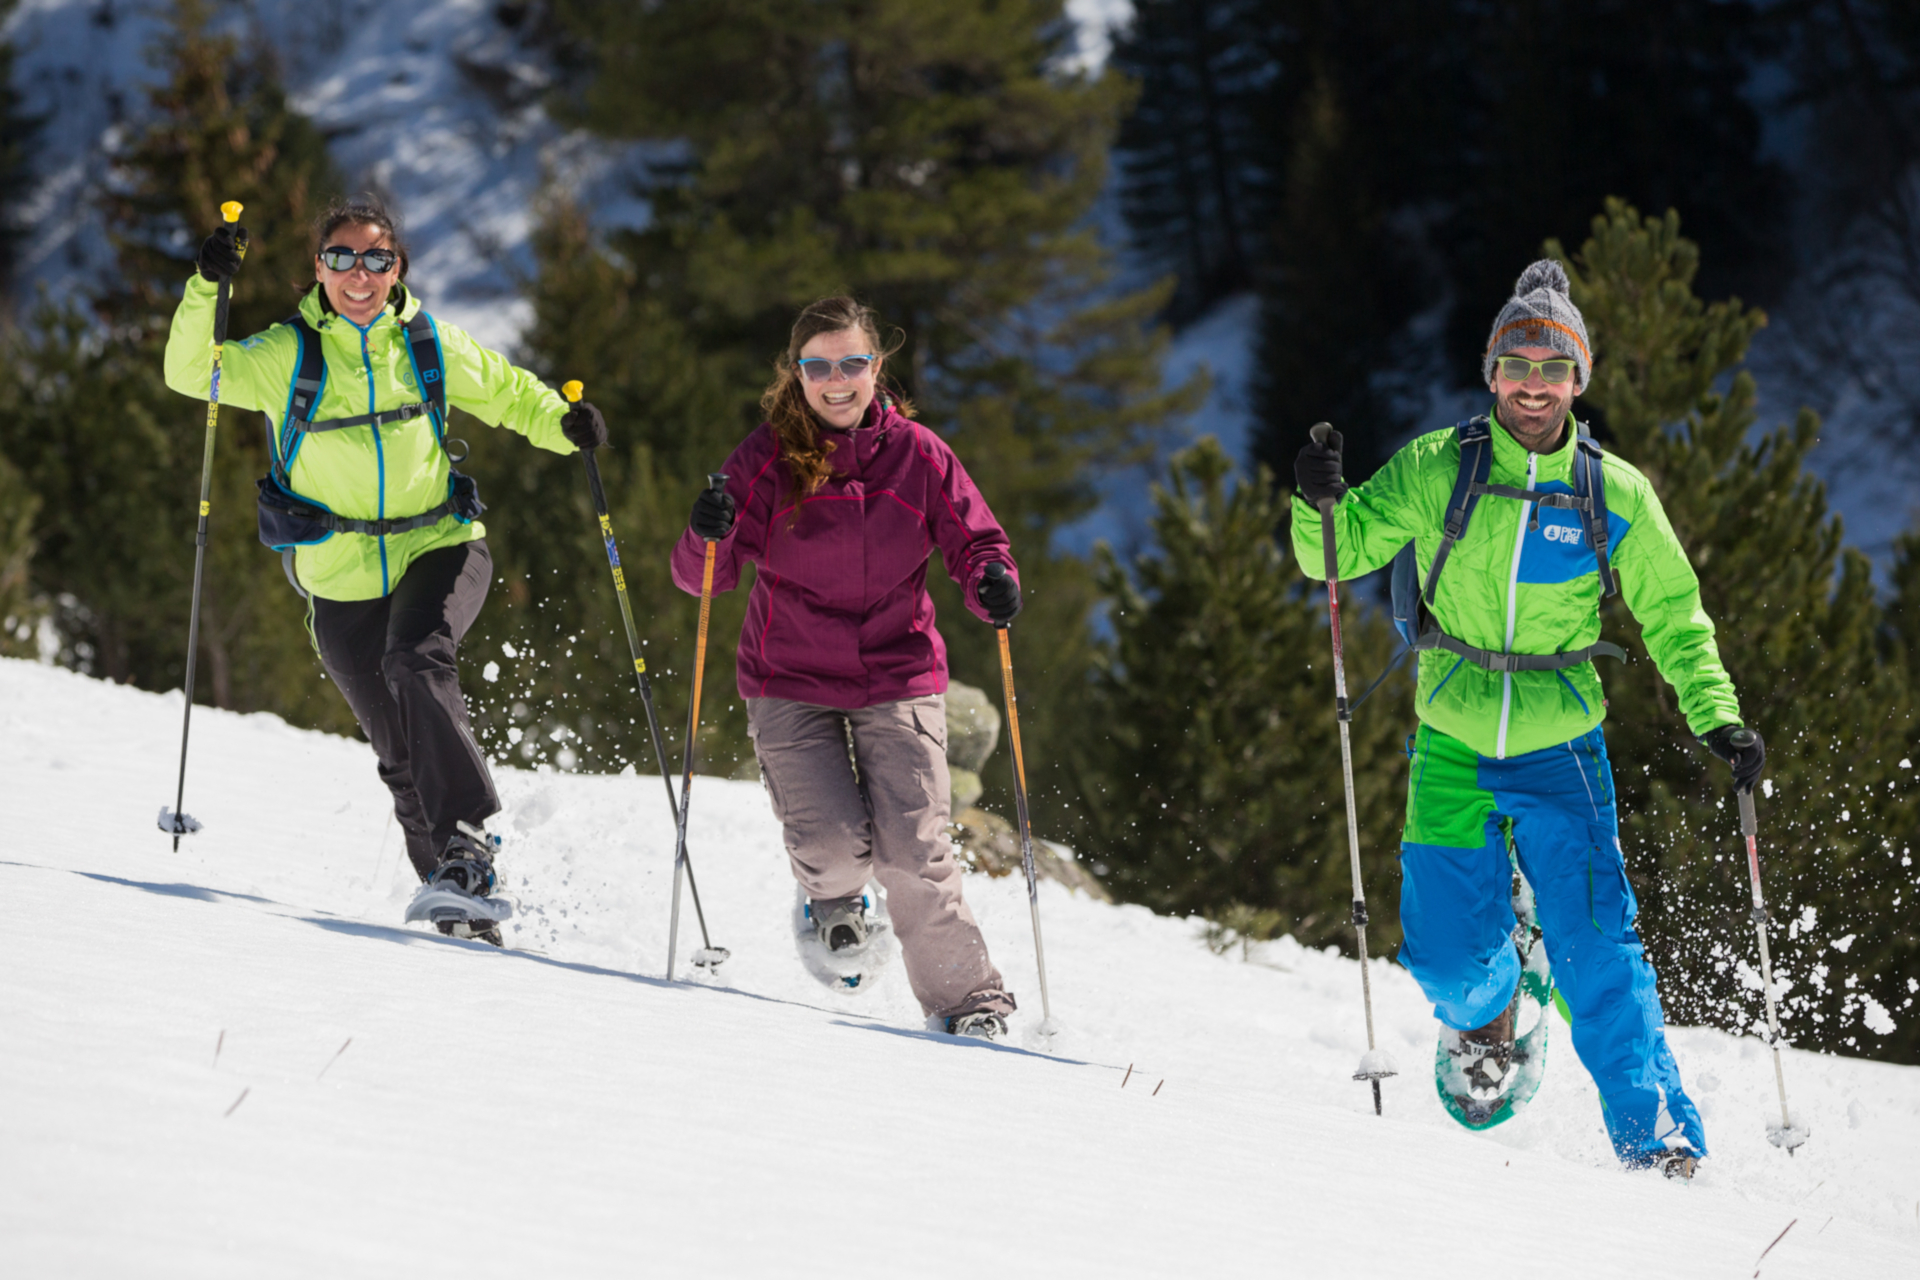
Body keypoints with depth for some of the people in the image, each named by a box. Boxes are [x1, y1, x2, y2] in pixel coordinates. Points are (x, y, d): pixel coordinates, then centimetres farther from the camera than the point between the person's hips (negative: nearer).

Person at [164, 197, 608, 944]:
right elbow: (192, 374, -12)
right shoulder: (289, 355, -3)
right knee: (402, 753, 5)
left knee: (417, 663, -31)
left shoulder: (430, 346, 1)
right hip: (343, 579, 1)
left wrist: (563, 425, -8)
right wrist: (206, 290, -26)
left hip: (439, 550, -1)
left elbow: (510, 393, 13)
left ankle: (467, 843, -31)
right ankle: (455, 892, 21)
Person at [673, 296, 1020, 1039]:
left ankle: (967, 1000, 5)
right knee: (832, 840, -15)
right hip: (790, 684, 0)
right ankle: (833, 899, 23)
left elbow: (973, 544, 3)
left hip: (898, 678, 1)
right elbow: (700, 576, -8)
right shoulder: (767, 458, -6)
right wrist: (708, 538, -31)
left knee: (913, 850, -11)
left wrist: (993, 585, -20)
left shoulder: (916, 455, -2)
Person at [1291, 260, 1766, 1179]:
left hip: (1561, 755, -1)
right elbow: (1340, 552, -2)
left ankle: (1659, 1138, -5)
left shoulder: (1617, 497, -4)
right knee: (1447, 955, -1)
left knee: (1597, 956, -11)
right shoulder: (1435, 471, -5)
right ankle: (1487, 1007, 35)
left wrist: (1717, 719, -7)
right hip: (1453, 750, 1)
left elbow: (1674, 619, 5)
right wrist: (1319, 504, -24)